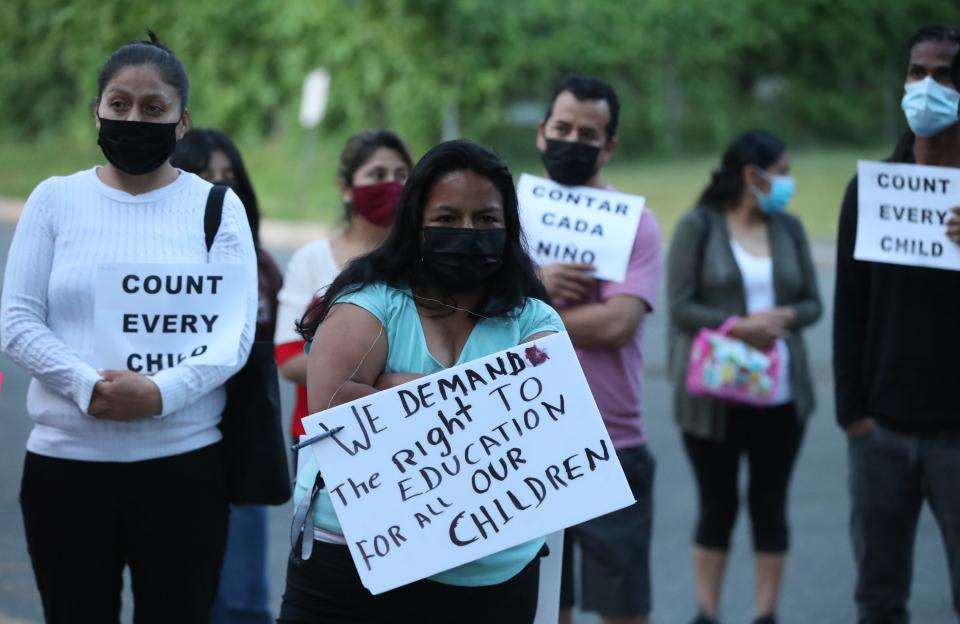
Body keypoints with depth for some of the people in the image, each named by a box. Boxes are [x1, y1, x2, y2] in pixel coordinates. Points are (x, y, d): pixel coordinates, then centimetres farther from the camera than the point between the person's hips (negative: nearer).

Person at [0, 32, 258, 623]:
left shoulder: (217, 207, 3)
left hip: (183, 462, -1)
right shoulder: (54, 200, 5)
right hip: (64, 460, 1)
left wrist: (161, 393, -21)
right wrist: (87, 385, -17)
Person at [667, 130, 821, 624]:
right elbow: (681, 307, -9)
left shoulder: (788, 227, 7)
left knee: (770, 504, 6)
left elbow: (812, 304, 9)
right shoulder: (699, 226, -4)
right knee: (717, 505, 6)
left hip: (780, 393, 3)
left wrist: (785, 317, -13)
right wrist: (738, 327, -21)